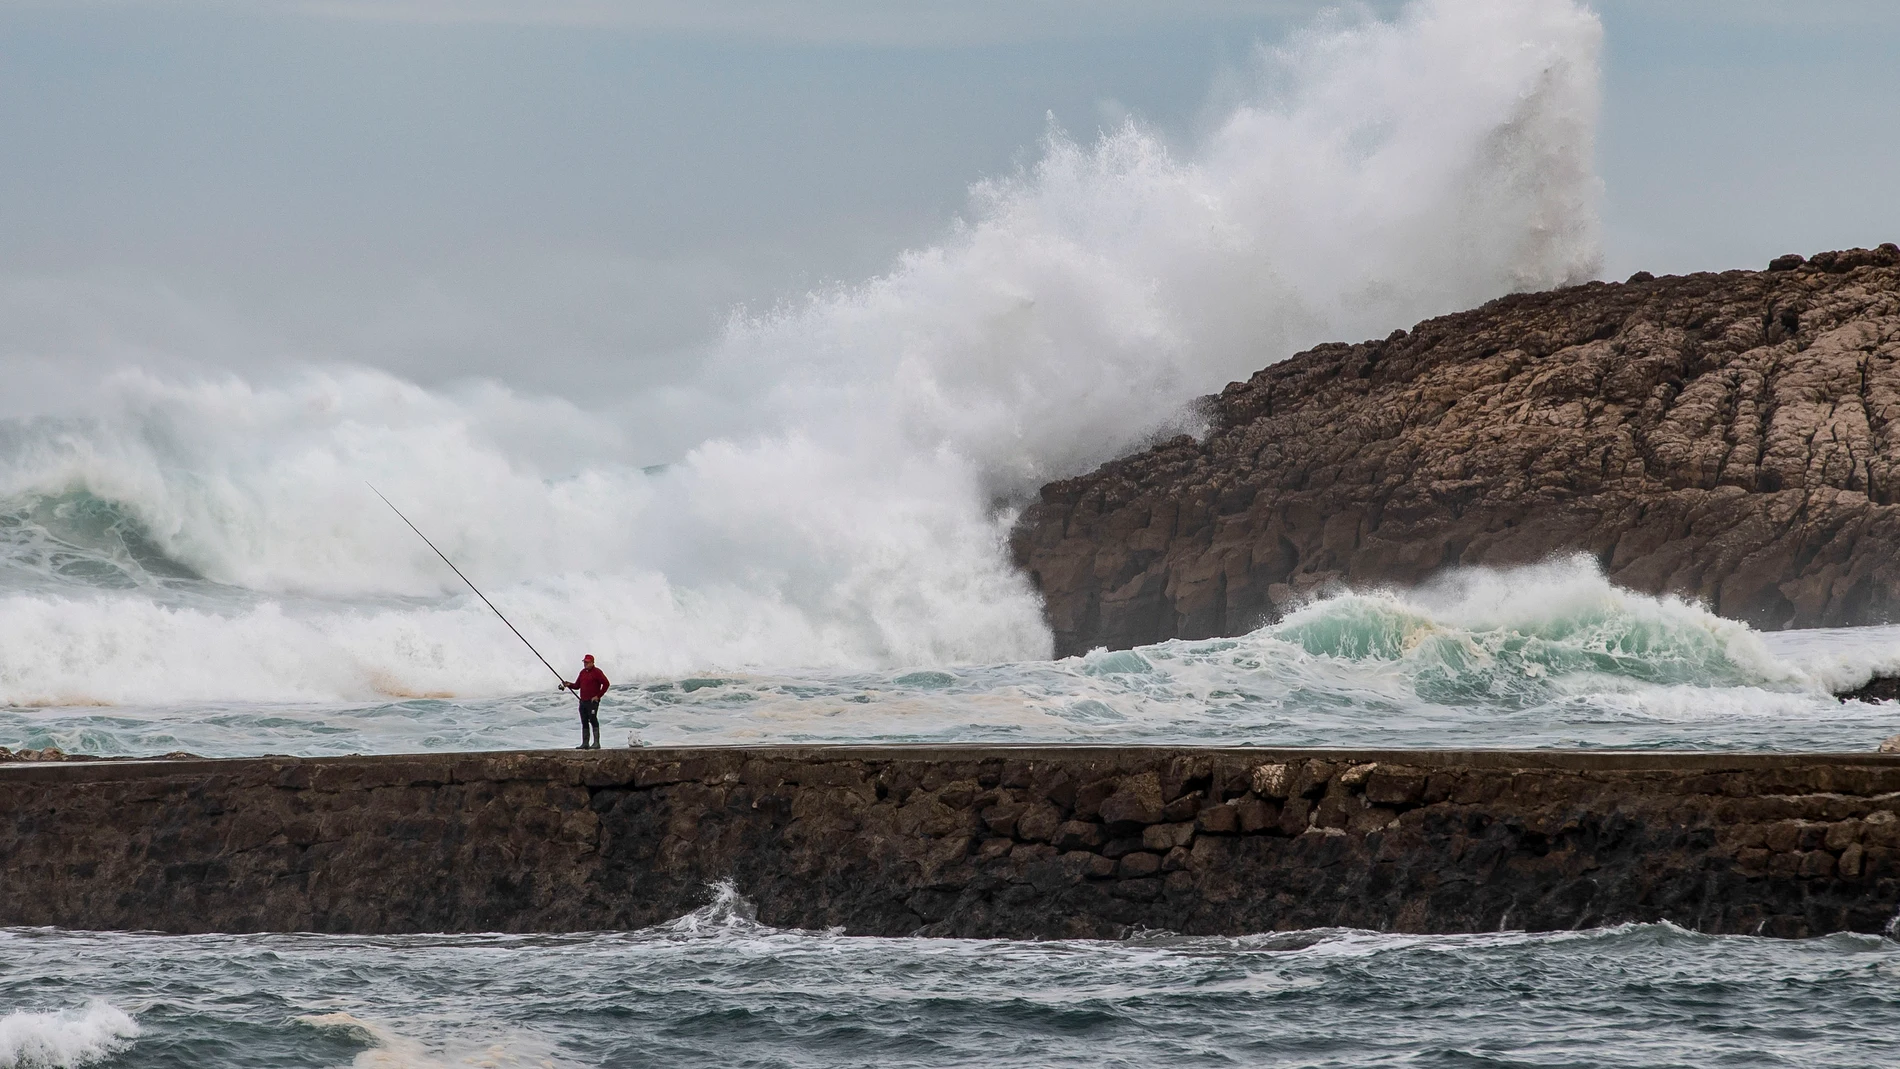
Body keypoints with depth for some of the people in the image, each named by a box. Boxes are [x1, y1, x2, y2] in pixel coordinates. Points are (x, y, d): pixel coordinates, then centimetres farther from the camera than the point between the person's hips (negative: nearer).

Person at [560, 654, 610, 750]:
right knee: (584, 722, 7)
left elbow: (606, 684, -11)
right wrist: (569, 685, -2)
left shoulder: (596, 672, -7)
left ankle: (596, 743, -13)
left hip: (592, 701, -8)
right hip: (583, 701, 8)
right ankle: (585, 743, 11)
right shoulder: (582, 672, 15)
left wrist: (598, 696, -12)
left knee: (593, 720, -12)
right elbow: (577, 685, 19)